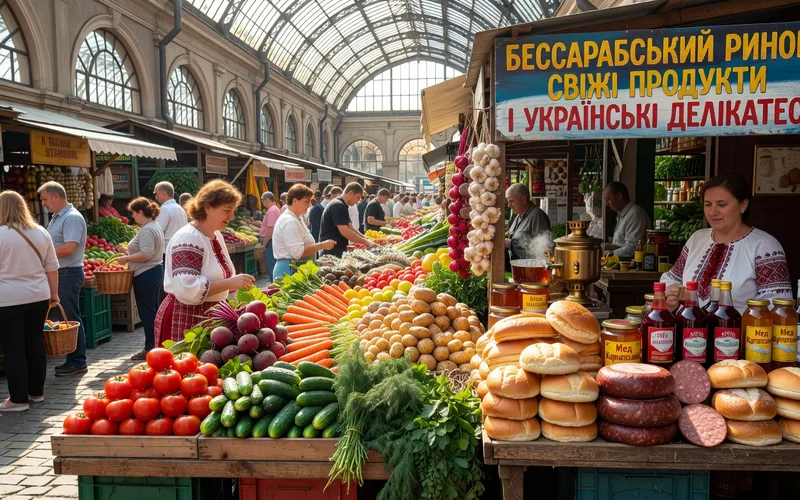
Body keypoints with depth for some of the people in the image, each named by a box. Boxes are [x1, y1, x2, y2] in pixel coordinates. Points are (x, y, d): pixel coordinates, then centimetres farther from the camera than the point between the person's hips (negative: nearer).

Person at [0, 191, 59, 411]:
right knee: (35, 342, 14)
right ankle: (36, 392, 23)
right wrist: (54, 293, 19)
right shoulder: (41, 232, 5)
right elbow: (52, 268, 10)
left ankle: (18, 399, 8)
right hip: (38, 296, 5)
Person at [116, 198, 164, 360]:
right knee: (153, 310, 15)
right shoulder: (156, 226, 15)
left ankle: (150, 348, 2)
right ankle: (157, 345, 21)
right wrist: (130, 254, 18)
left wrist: (126, 259, -17)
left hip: (146, 275, -11)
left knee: (147, 312, -4)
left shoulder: (146, 230, -18)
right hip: (156, 270, 11)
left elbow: (146, 254, -26)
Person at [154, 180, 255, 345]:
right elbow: (187, 290, -29)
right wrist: (230, 283, -27)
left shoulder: (216, 235, 9)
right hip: (185, 321, -9)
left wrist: (237, 284, 8)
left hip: (209, 318, 9)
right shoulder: (188, 239, -20)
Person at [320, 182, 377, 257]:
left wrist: (366, 239, 5)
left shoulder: (342, 205, 16)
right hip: (332, 251, -10)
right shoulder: (338, 206, -16)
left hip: (338, 249, 10)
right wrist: (366, 242, -17)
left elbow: (350, 228, 16)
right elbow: (344, 231, -23)